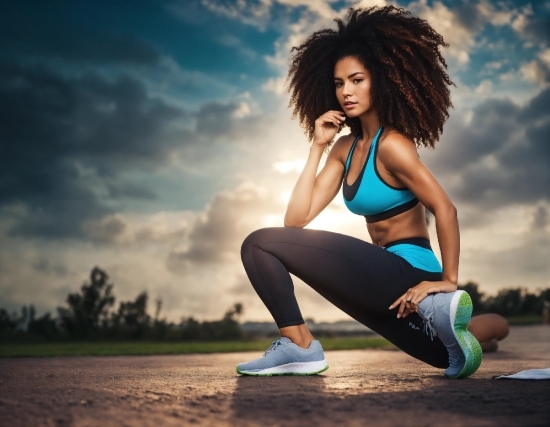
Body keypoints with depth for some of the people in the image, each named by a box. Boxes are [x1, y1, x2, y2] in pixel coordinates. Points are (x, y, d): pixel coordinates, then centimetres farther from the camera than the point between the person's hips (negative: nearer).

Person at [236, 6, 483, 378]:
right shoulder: (346, 147, 9)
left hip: (406, 271, -10)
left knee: (260, 244, -13)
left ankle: (299, 347, -8)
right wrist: (317, 147, 1)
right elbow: (296, 219, 2)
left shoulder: (391, 144, -15)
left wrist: (448, 281, -14)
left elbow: (445, 210, -15)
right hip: (388, 278, 10)